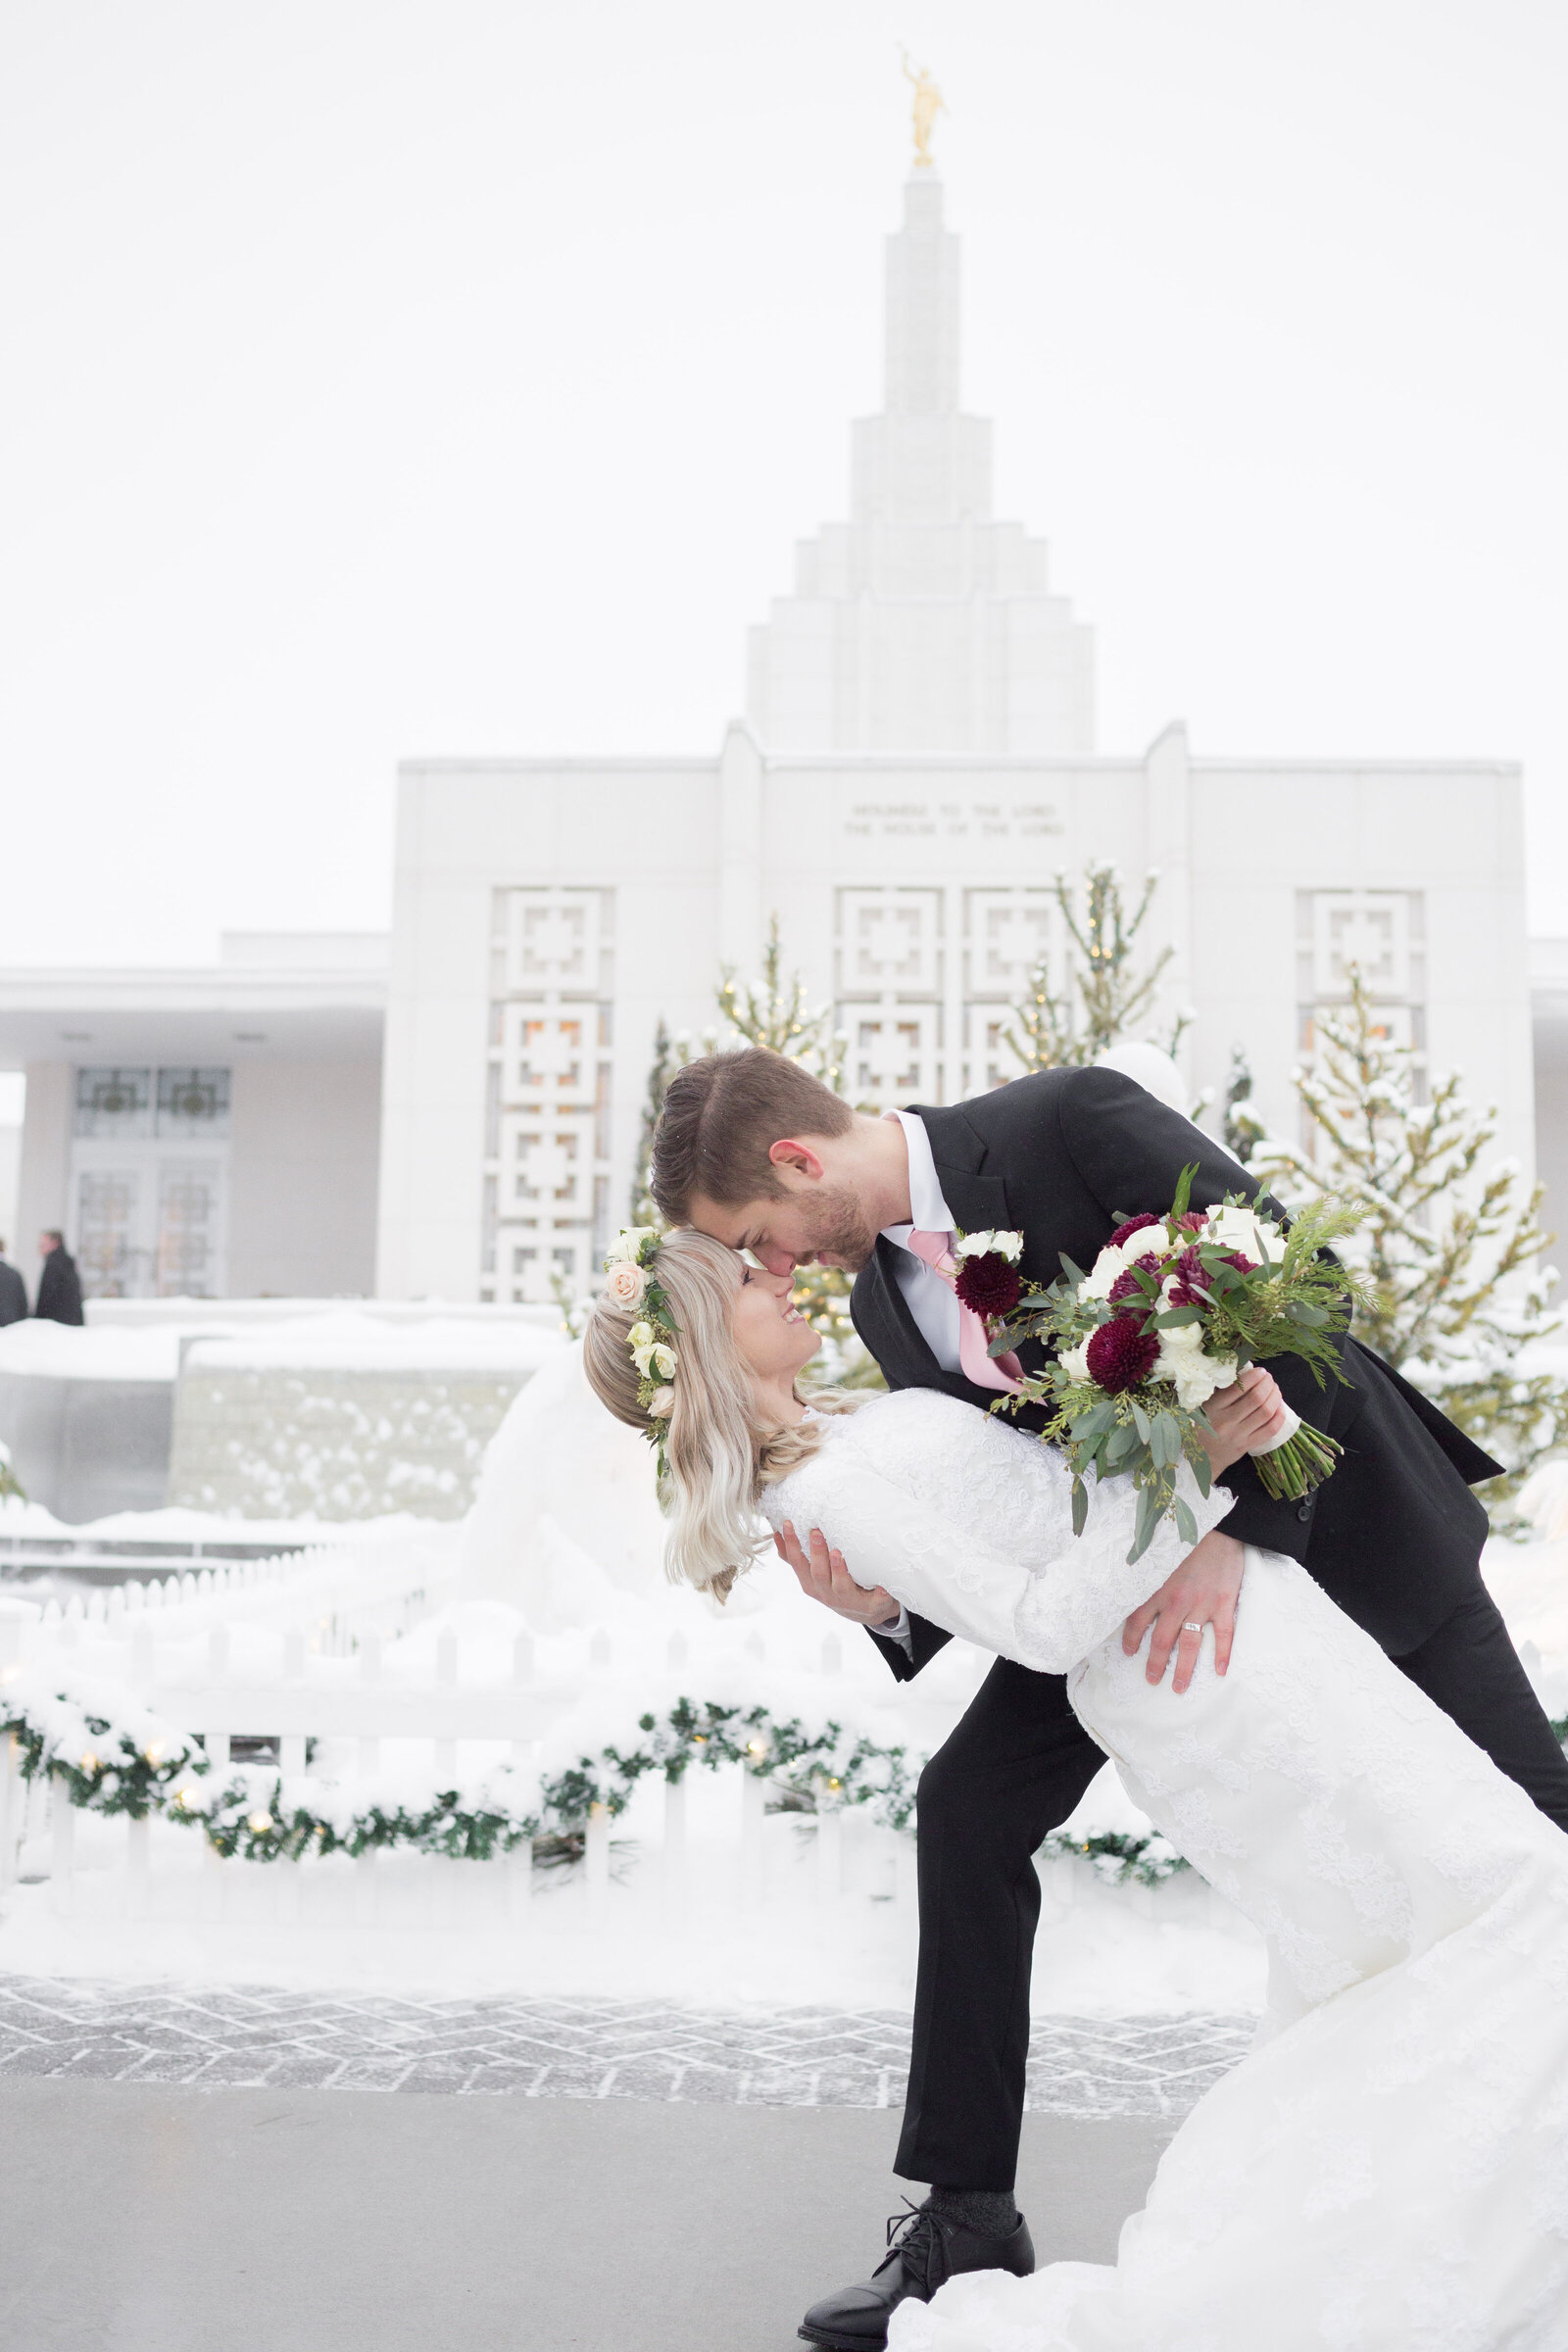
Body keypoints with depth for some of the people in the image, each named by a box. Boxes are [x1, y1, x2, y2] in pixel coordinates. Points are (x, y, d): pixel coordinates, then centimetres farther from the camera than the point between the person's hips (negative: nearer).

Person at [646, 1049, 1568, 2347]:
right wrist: (882, 1605, -25)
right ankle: (968, 2217, 7)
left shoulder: (1071, 1118, -27)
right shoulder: (886, 1301, -6)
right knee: (970, 1801, -6)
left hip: (1327, 1496, -5)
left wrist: (1235, 1529, -37)